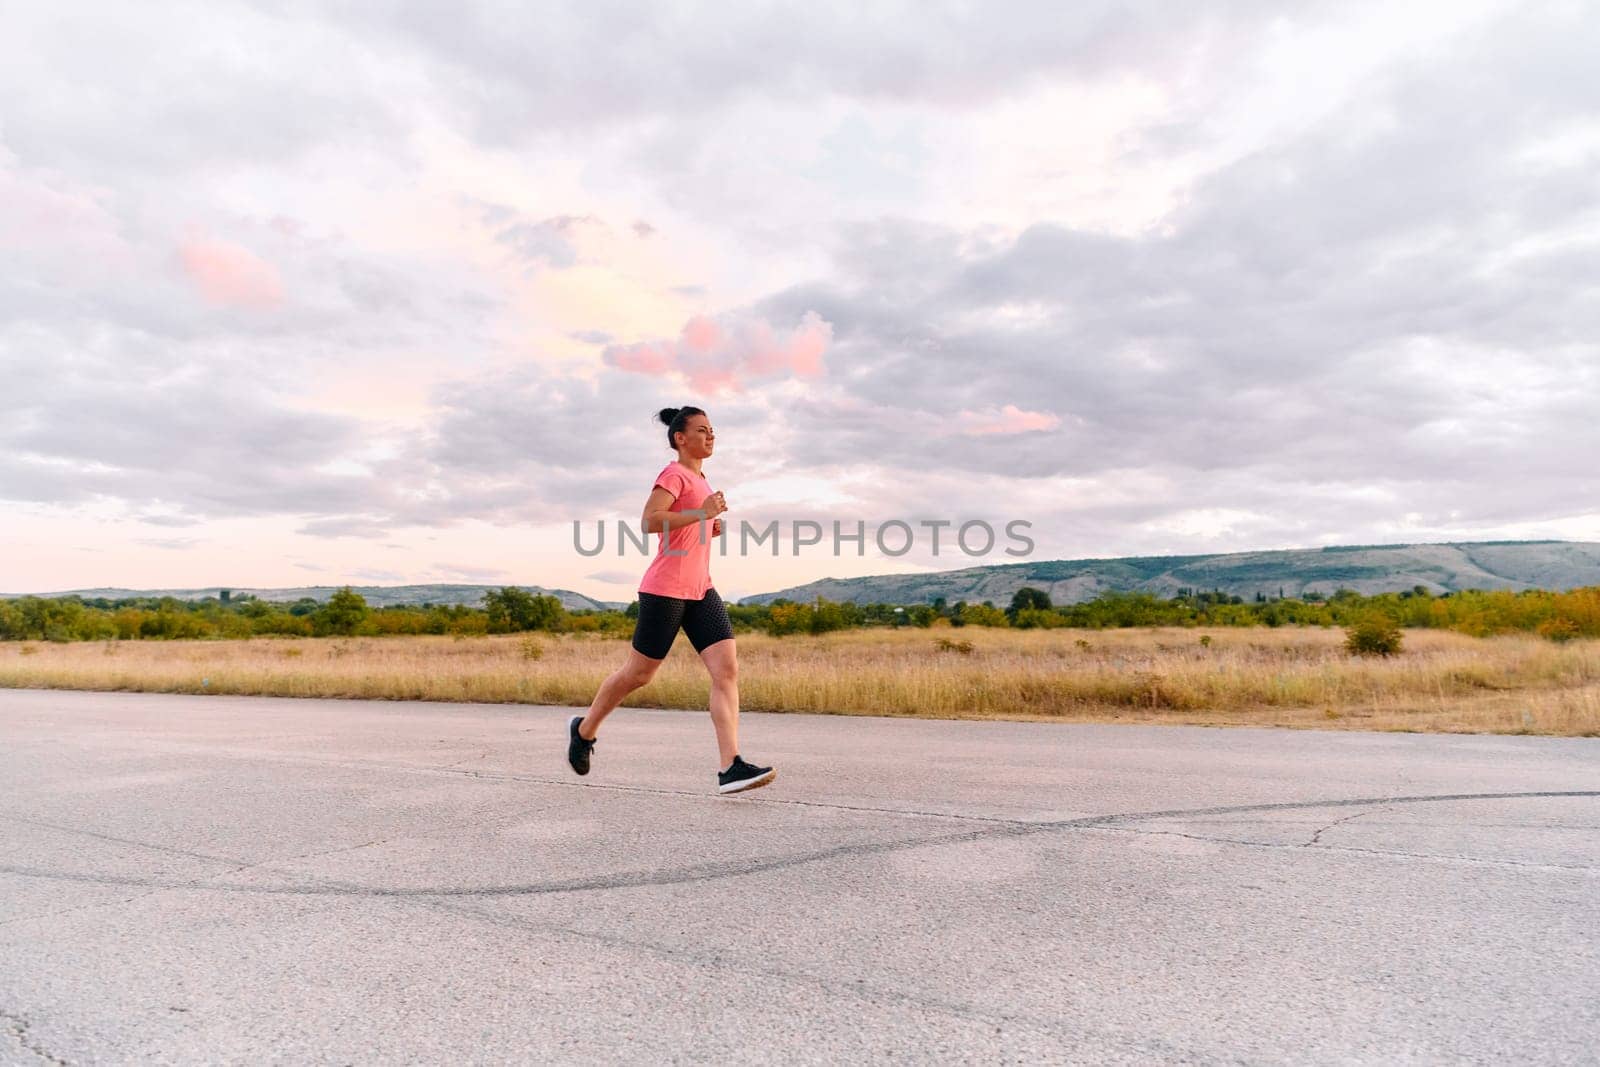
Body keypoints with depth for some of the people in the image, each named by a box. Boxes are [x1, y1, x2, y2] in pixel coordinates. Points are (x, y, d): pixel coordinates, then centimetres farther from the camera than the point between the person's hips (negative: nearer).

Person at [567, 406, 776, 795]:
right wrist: (700, 514, -24)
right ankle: (584, 729, 30)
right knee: (639, 672, 5)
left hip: (700, 590, 8)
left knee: (727, 669, -8)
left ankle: (730, 768, -13)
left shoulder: (699, 478, 20)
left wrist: (709, 528, 14)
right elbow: (649, 522, -21)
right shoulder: (674, 474, -7)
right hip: (666, 588, -8)